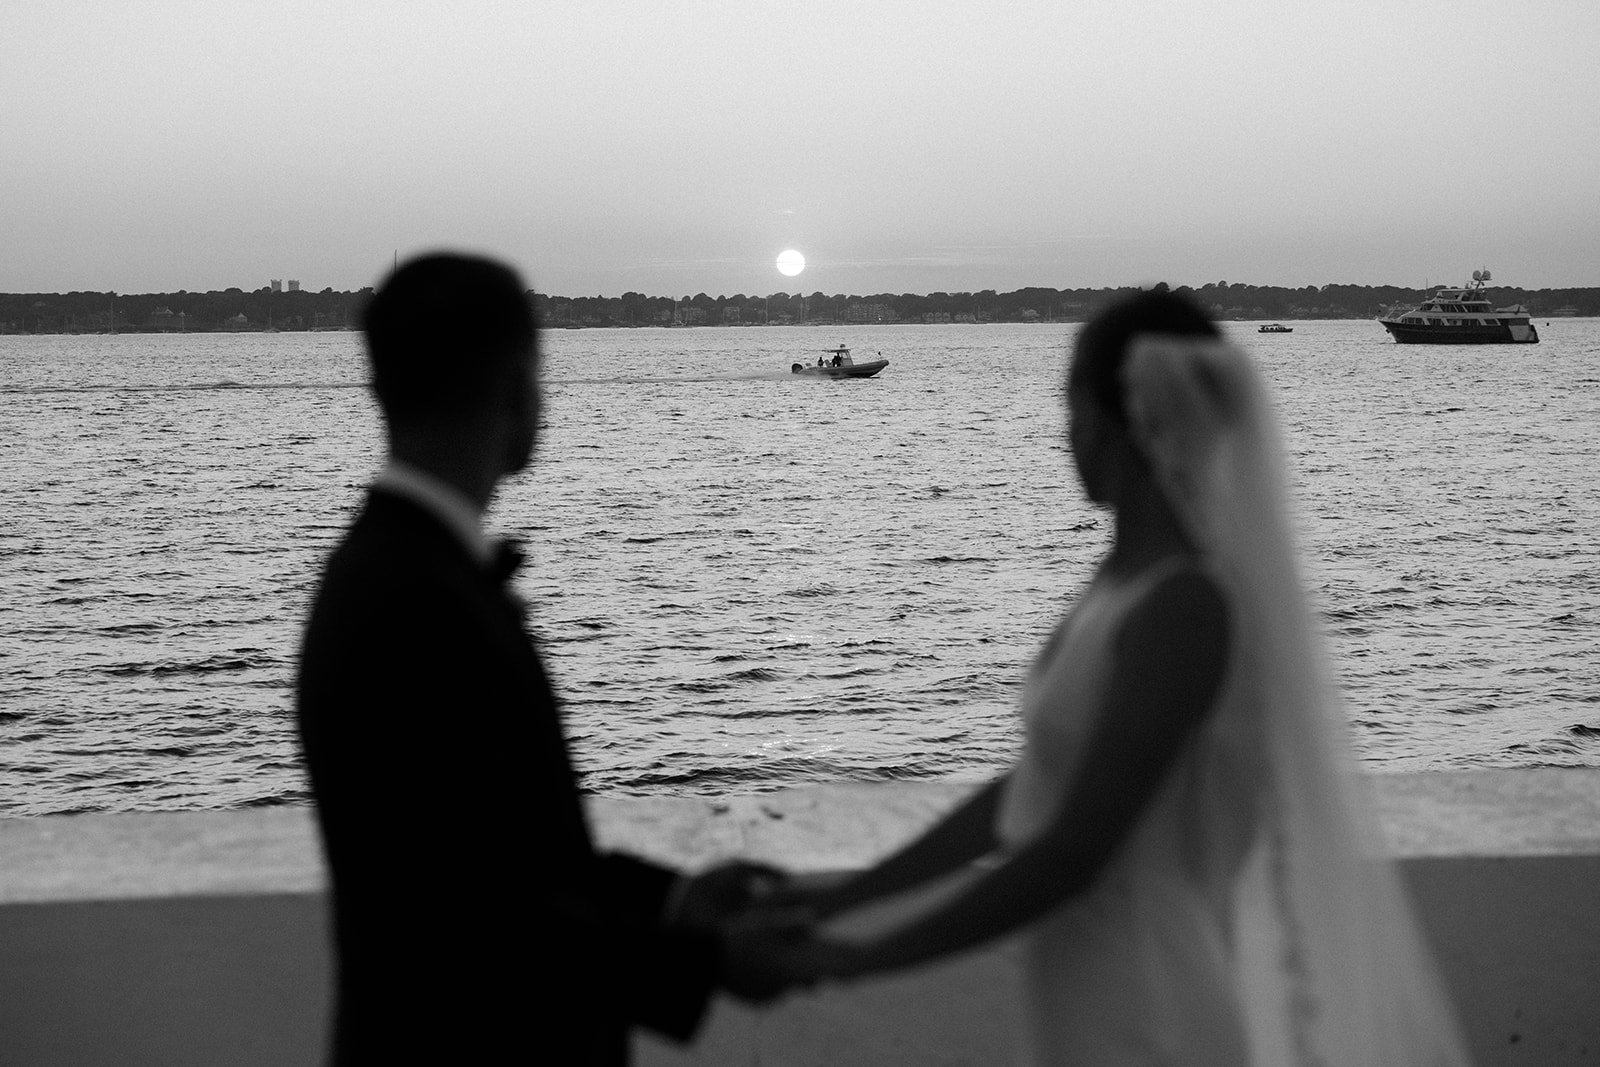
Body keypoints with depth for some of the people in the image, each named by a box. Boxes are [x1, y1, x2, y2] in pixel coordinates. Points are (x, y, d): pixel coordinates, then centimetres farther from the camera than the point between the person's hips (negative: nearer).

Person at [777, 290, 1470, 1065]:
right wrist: (839, 898, 9)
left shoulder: (1182, 607, -21)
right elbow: (1033, 790, 10)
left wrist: (863, 956, -14)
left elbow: (1072, 853, -21)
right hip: (1104, 999, 8)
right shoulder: (1134, 579, 6)